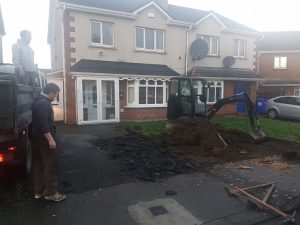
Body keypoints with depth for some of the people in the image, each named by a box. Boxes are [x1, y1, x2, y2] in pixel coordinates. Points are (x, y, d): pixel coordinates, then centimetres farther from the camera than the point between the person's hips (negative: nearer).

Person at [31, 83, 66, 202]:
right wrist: (50, 139, -24)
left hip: (38, 138, 11)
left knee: (39, 165, 15)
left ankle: (38, 191, 25)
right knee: (50, 166, -1)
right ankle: (50, 193, 7)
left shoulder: (39, 101, 15)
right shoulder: (44, 103, -18)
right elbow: (43, 123, -26)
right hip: (44, 139, -11)